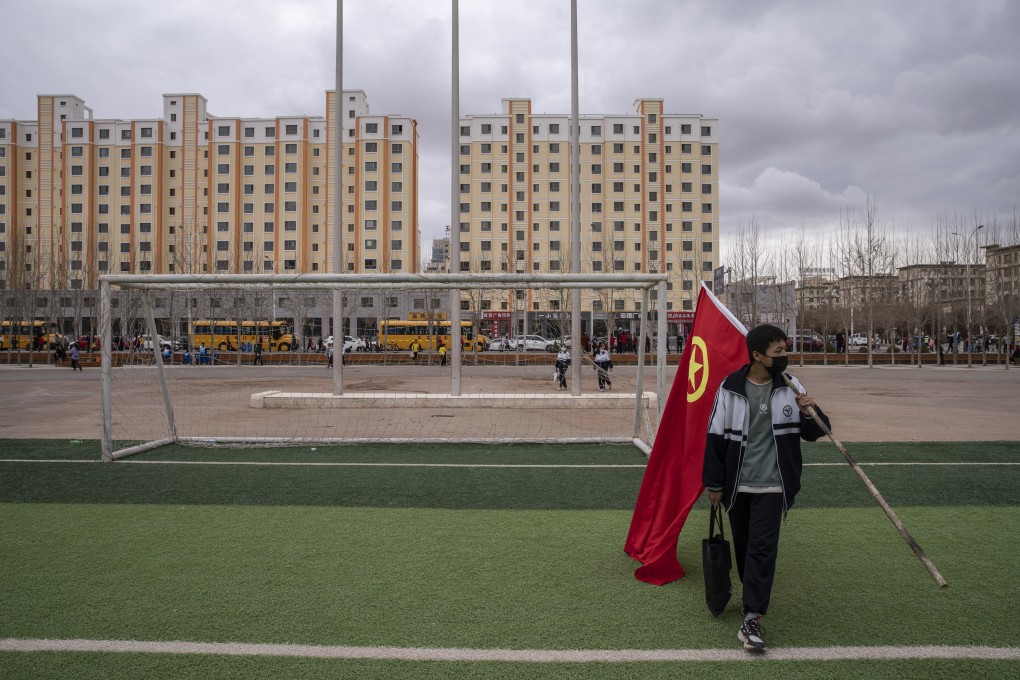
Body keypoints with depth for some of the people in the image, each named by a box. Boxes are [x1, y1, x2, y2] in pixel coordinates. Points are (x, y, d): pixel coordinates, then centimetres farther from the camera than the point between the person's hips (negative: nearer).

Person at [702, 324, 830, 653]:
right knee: (743, 546, 14)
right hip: (737, 485, 1)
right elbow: (715, 437, -2)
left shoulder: (790, 387, -3)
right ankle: (755, 598, 39)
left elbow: (814, 433, 5)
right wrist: (714, 483, 0)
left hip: (772, 485, -1)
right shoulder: (730, 388, -7)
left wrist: (809, 412, -19)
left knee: (763, 548, -7)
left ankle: (752, 619, -3)